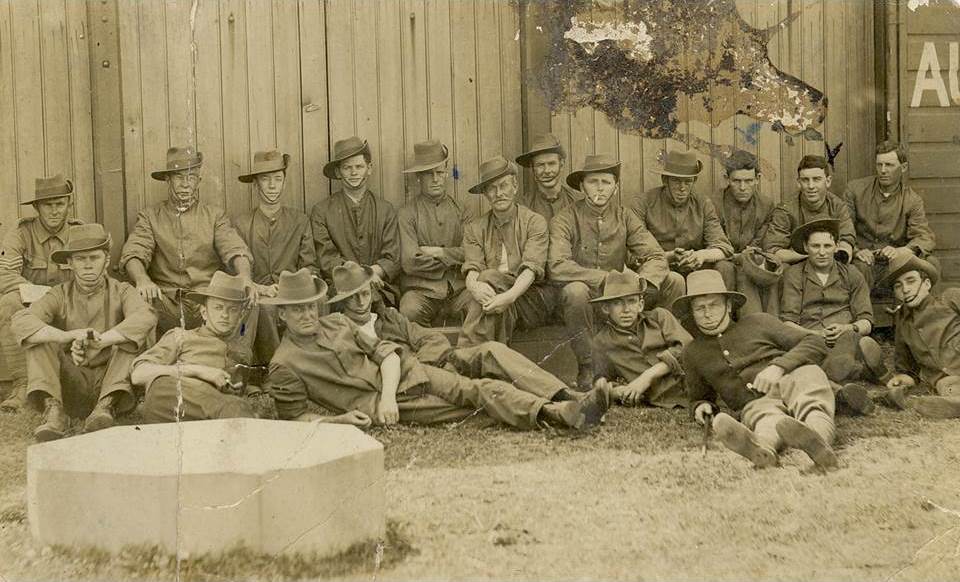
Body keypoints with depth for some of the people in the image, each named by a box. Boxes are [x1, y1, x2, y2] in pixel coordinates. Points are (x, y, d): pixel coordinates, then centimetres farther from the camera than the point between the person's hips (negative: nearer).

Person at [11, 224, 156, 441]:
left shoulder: (121, 291, 3)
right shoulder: (60, 295, 5)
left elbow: (145, 318, -21)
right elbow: (20, 322, -15)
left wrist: (99, 341, -33)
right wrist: (69, 336, -32)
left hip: (110, 379, -1)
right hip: (72, 386, 1)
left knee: (130, 337, -21)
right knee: (38, 336, -15)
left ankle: (106, 405, -36)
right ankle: (53, 409, -32)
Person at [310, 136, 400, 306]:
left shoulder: (386, 210, 14)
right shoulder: (321, 211, 8)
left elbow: (392, 261, 6)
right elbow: (327, 261, -1)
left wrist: (374, 271, -16)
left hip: (378, 288, 2)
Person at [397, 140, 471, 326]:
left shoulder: (460, 210, 14)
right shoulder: (407, 214, 3)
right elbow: (409, 263, -8)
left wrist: (438, 252, -6)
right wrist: (454, 258, -1)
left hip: (458, 289, 2)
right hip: (421, 289, -2)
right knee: (410, 311, -35)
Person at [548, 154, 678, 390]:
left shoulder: (625, 217, 4)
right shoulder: (565, 219, -9)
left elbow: (656, 258, -4)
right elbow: (557, 267, -24)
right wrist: (605, 278, -30)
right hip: (587, 298, -4)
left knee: (674, 282, -12)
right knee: (576, 291, -38)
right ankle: (587, 368, -19)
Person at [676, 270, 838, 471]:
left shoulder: (757, 322, 19)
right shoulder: (693, 354, 25)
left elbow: (815, 343, 12)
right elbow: (699, 396, 40)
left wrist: (778, 366, -7)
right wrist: (702, 406, 13)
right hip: (754, 403, 0)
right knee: (768, 417, -40)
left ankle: (816, 437, -72)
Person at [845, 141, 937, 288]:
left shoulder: (912, 200, 5)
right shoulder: (855, 189, 4)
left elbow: (925, 237, -7)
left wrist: (900, 251, -29)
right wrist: (855, 251, -21)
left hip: (895, 261, 2)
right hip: (864, 258, -2)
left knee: (930, 262, -24)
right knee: (860, 267, -37)